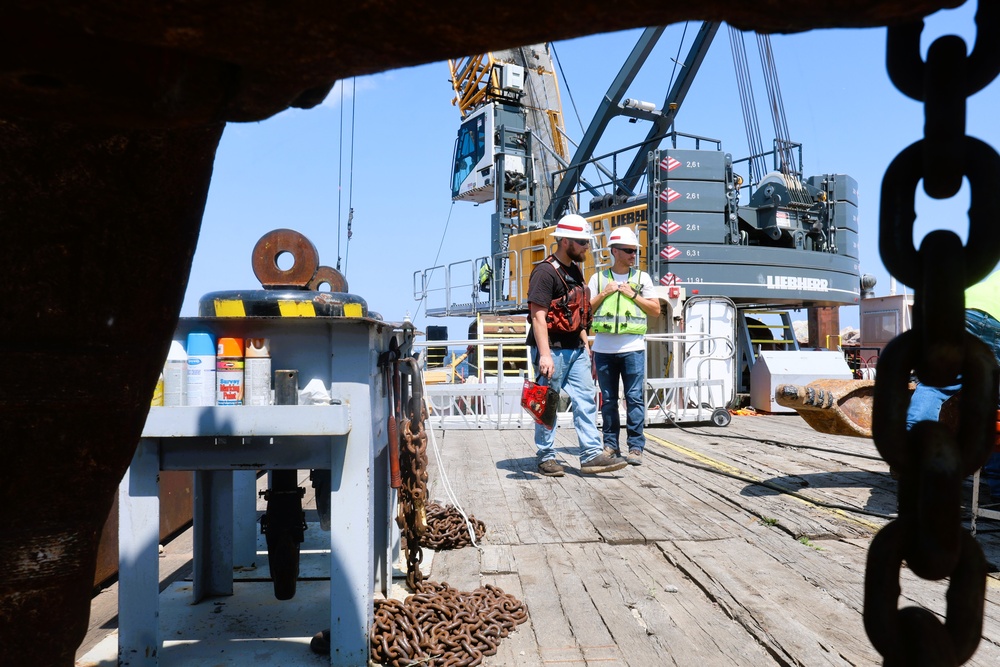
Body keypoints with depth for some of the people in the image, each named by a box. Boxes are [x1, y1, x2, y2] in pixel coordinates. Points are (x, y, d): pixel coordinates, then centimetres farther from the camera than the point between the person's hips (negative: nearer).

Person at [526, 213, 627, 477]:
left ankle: (591, 455, 6)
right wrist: (544, 354, -26)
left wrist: (585, 345, 21)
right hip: (553, 348, -8)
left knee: (585, 400, 3)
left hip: (575, 349, 9)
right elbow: (538, 316, -20)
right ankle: (546, 458, 13)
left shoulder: (575, 271, 15)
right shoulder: (545, 272, -14)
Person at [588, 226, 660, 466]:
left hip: (633, 348, -1)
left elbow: (656, 310, 6)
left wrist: (633, 295, -4)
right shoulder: (598, 278, 10)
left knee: (635, 398, -4)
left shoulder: (642, 278, 9)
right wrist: (603, 294, -4)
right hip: (604, 349, 1)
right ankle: (611, 444, 15)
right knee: (608, 400, 6)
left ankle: (635, 447, 2)